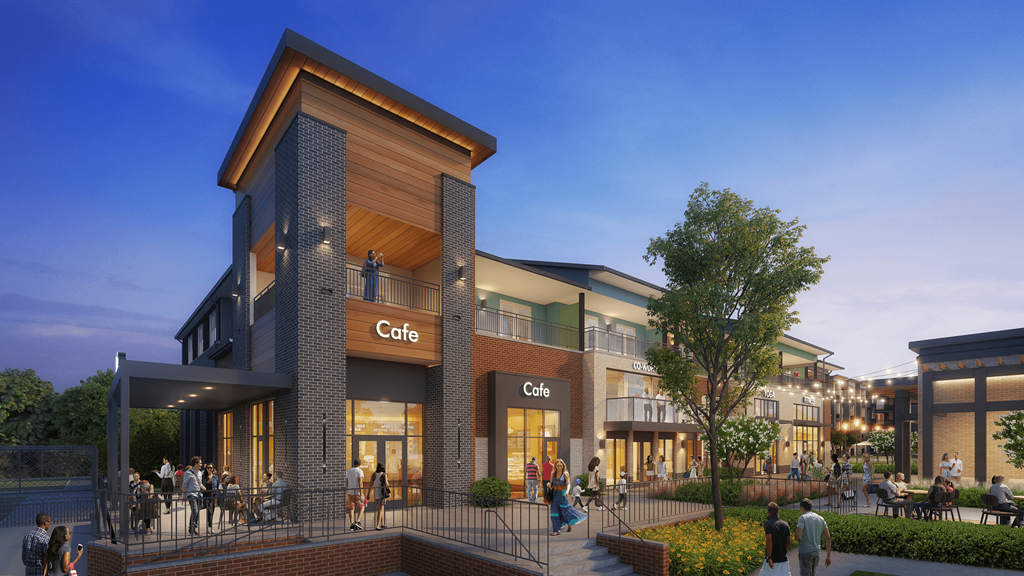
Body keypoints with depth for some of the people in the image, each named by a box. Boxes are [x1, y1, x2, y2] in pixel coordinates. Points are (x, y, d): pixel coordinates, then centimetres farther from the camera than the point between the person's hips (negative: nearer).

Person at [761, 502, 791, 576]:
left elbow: (769, 540, -21)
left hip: (772, 559, -4)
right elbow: (788, 542, 13)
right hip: (783, 559, 4)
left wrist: (769, 558, -20)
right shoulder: (785, 524, 5)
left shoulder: (768, 524, -12)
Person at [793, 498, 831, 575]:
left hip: (805, 552, -6)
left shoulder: (802, 518, -10)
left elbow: (797, 536, -19)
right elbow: (828, 537, 5)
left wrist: (799, 540, 5)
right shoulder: (821, 519, 8)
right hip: (817, 551, 6)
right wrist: (828, 556, 8)